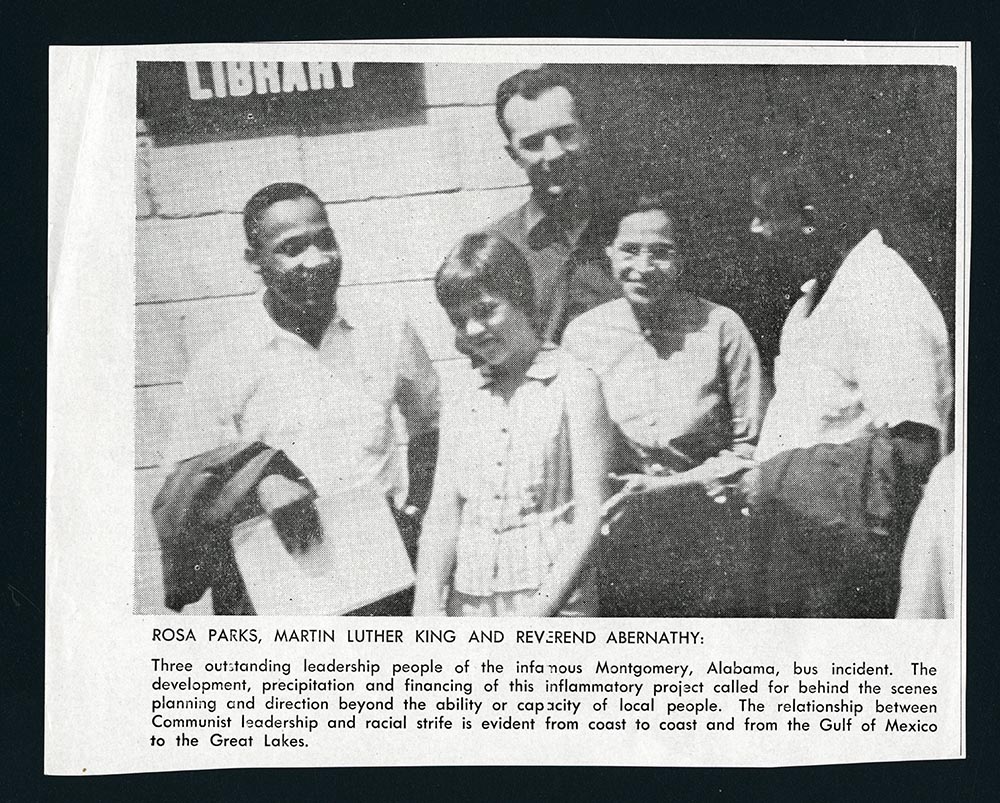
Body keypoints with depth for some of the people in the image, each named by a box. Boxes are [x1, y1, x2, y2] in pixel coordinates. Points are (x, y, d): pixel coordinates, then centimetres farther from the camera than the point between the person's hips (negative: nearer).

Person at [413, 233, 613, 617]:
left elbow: (591, 516, -5)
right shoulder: (460, 411, 13)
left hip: (551, 604, -4)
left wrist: (540, 610, -12)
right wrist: (428, 605, -7)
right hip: (465, 607, 4)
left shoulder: (573, 386, -1)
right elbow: (442, 518, 8)